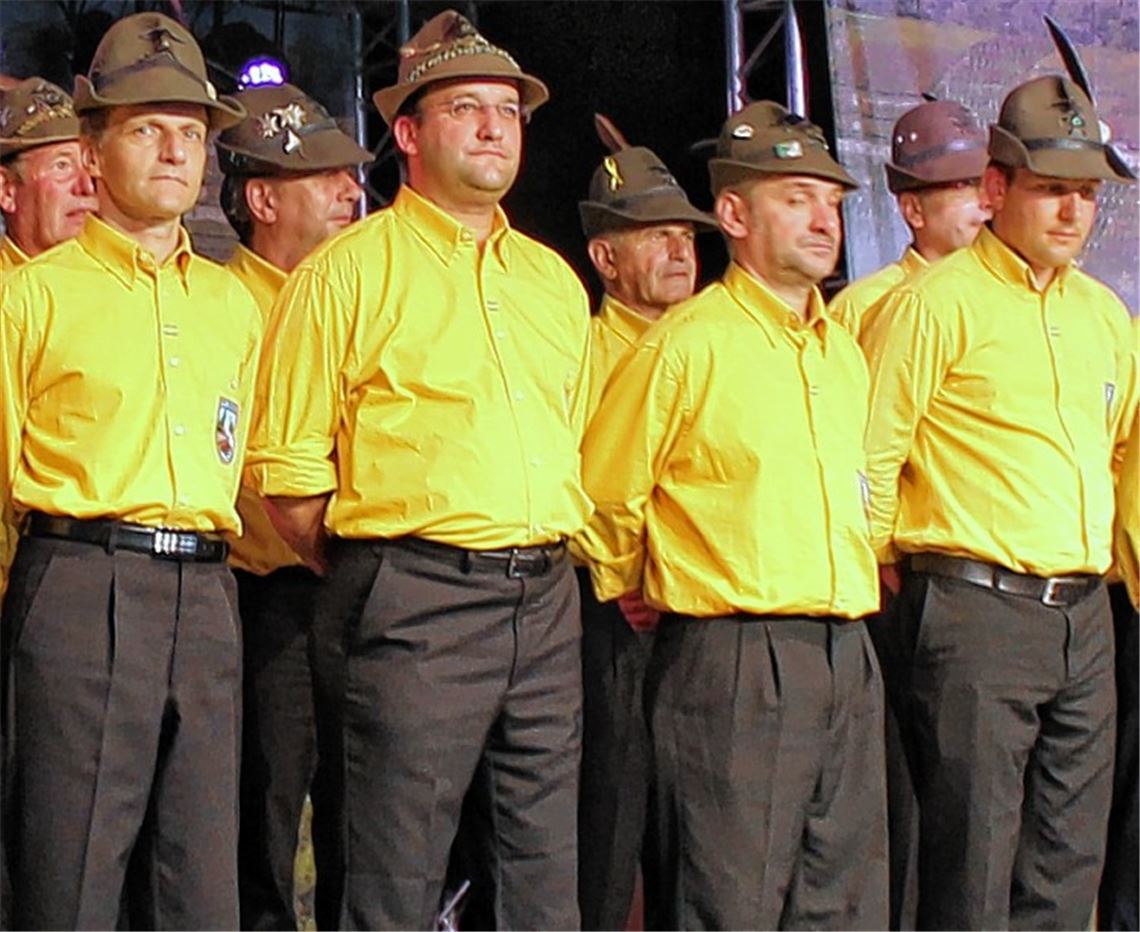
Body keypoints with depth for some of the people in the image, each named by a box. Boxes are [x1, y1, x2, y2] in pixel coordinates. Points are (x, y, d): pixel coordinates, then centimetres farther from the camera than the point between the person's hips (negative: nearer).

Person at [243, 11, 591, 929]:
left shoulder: (555, 282, 17)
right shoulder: (346, 273, -1)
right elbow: (286, 467, -3)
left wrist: (544, 564, 15)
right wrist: (370, 579, 1)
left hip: (547, 602, 6)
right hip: (415, 603, -6)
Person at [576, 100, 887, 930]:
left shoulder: (845, 350, 15)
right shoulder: (688, 342, -7)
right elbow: (604, 497, -1)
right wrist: (637, 601, 10)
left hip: (848, 664, 7)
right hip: (730, 665, -7)